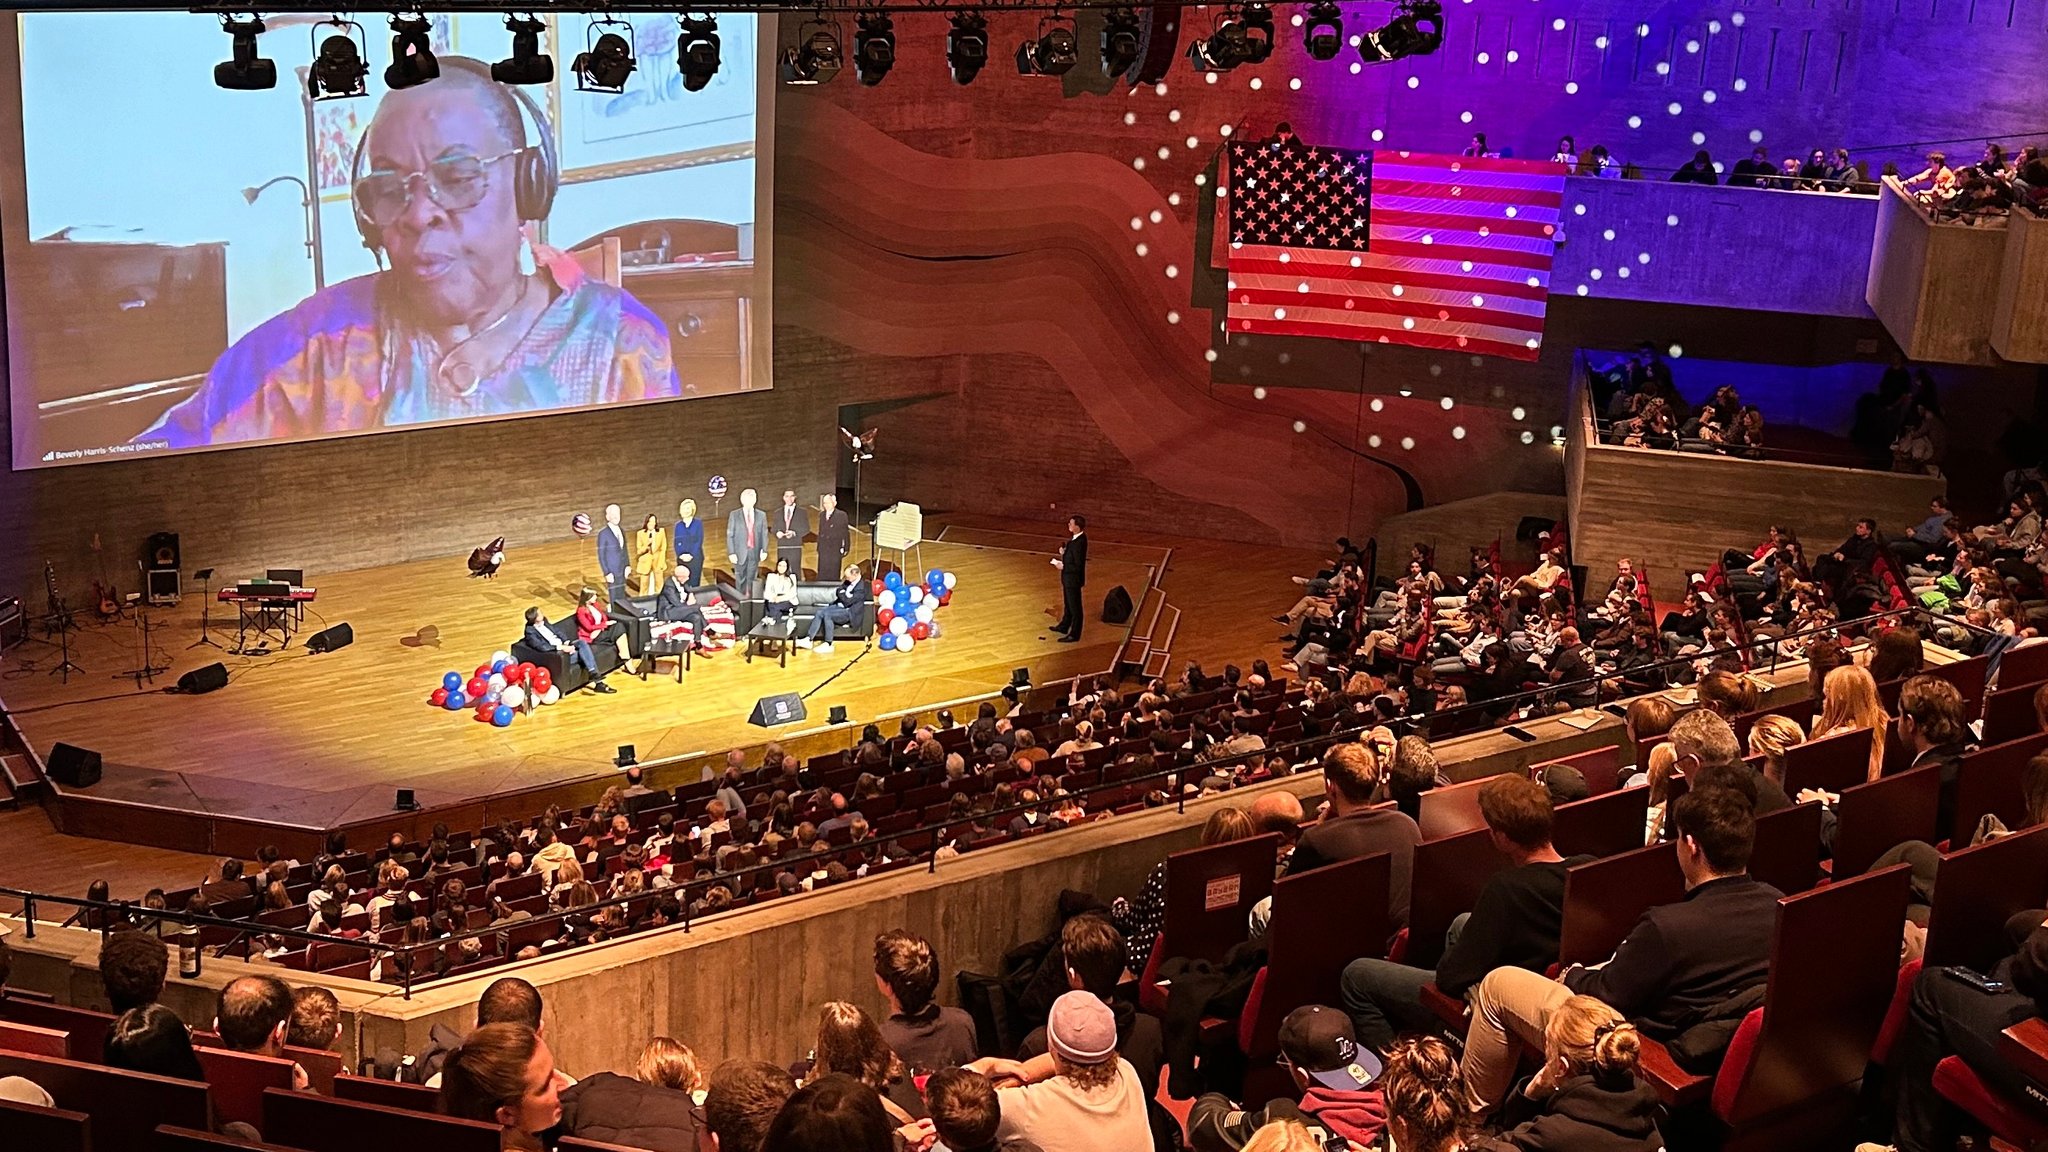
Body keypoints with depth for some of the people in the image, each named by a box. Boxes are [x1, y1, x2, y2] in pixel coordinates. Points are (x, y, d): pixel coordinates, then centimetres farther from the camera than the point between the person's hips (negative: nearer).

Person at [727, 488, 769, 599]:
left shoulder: (761, 515, 7)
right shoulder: (734, 515, 1)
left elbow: (764, 534, 7)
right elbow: (729, 535, 0)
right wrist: (731, 553, -8)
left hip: (755, 552, 2)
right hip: (740, 553, -2)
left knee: (752, 579, 5)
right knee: (740, 580, 2)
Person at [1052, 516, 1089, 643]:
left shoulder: (1079, 542, -28)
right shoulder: (1075, 538, 1)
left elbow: (1078, 565, -27)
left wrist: (1063, 566, -19)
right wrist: (1064, 552, -3)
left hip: (1073, 579, -10)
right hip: (1068, 577, 10)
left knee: (1074, 607, 4)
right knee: (1067, 604, 26)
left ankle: (1074, 634, 15)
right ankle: (1064, 627, 42)